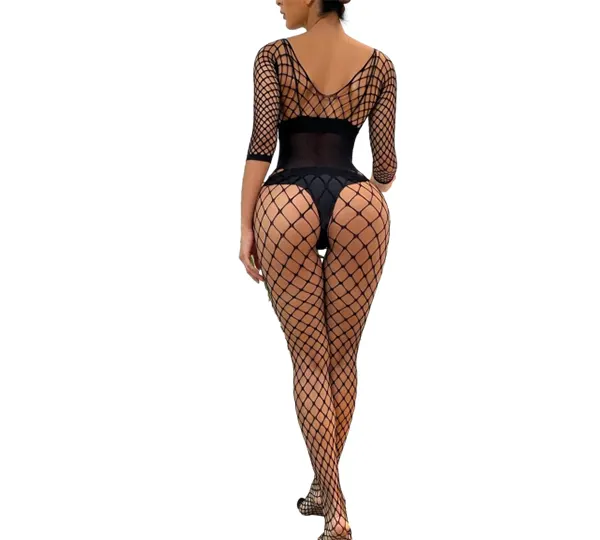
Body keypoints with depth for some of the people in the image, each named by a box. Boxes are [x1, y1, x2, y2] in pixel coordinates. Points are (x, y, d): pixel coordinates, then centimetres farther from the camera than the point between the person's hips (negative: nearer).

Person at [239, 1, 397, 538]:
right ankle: (324, 488, 26)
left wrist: (245, 227, -1)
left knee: (309, 356, 5)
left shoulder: (273, 56, 5)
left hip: (286, 204, -1)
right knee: (342, 355, 14)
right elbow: (386, 166, 9)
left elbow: (262, 144, -4)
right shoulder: (379, 64, 11)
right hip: (358, 204, 2)